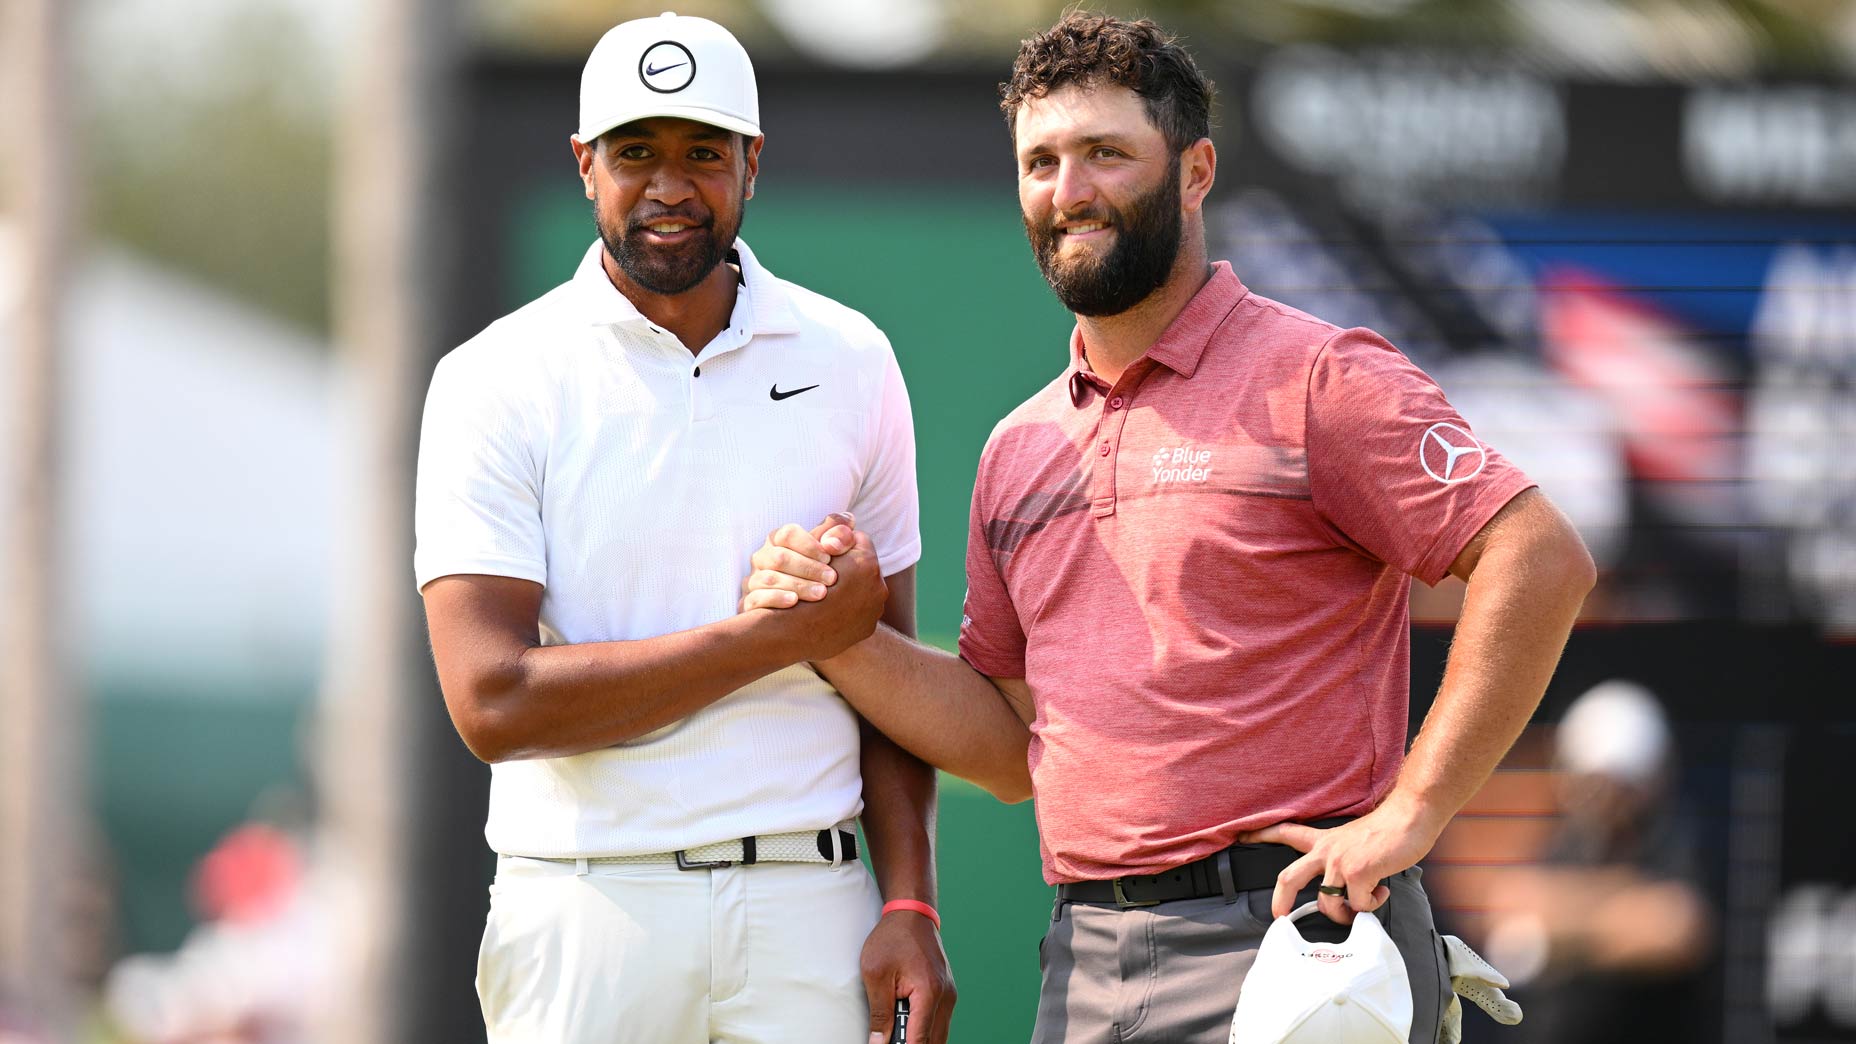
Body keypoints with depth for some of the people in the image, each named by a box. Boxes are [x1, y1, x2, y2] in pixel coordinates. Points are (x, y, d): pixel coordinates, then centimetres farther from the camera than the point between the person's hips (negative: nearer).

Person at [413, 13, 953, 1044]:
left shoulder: (849, 362, 9)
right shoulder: (496, 381, -2)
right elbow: (494, 704, -12)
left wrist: (910, 904, 0)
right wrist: (787, 632, -10)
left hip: (806, 909, 2)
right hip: (586, 909, -2)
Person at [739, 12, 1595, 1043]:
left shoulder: (1315, 379, -4)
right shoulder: (1020, 448, 18)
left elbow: (1542, 559, -13)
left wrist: (1405, 819, -17)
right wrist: (845, 641, 4)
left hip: (1292, 944, -6)